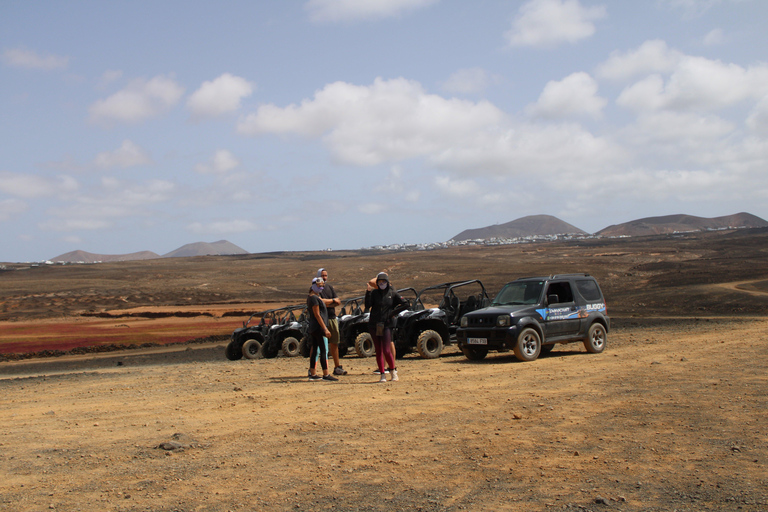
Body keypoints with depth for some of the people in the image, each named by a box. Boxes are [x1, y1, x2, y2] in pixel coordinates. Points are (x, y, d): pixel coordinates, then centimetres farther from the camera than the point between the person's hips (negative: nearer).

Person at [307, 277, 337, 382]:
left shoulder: (313, 297, 17)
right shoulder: (314, 298, -13)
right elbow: (317, 315, -18)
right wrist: (325, 329, -19)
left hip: (313, 328, 10)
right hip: (318, 327, -10)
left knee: (315, 350, 11)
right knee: (323, 351, -8)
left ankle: (313, 374, 14)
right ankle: (326, 374, -7)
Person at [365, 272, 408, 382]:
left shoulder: (392, 293, 3)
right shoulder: (374, 292, 4)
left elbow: (405, 304, 4)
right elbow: (367, 306, -6)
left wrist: (393, 312, -3)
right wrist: (368, 293, -16)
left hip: (387, 323, -2)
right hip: (374, 324, 2)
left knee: (386, 350, -9)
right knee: (378, 350, 3)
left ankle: (393, 371, 10)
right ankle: (382, 374, 9)